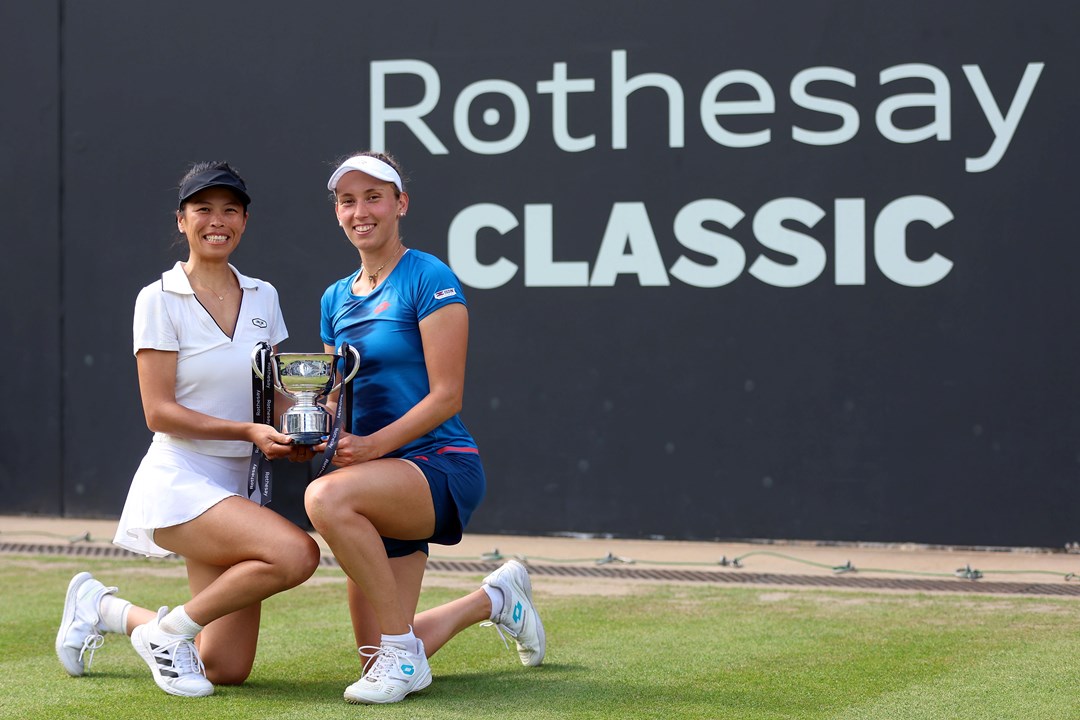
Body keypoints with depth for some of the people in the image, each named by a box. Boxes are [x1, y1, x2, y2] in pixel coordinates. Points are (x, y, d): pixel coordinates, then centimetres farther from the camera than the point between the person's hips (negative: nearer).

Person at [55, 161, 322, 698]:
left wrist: (292, 435, -6)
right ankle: (168, 631, -9)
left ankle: (102, 609, 28)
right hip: (180, 481, -6)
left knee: (227, 669, 4)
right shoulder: (160, 300, -6)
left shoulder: (262, 298, 10)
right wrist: (248, 431, -21)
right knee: (297, 553, -30)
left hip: (241, 488, 6)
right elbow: (159, 412, -12)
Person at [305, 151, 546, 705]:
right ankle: (495, 598, 34)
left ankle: (403, 652, -22)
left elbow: (446, 396, -14)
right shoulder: (335, 299, 14)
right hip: (383, 482, 8)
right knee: (374, 657, 6)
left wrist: (372, 445, -25)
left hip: (441, 465, -7)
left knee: (327, 498, -37)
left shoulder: (429, 280, -8)